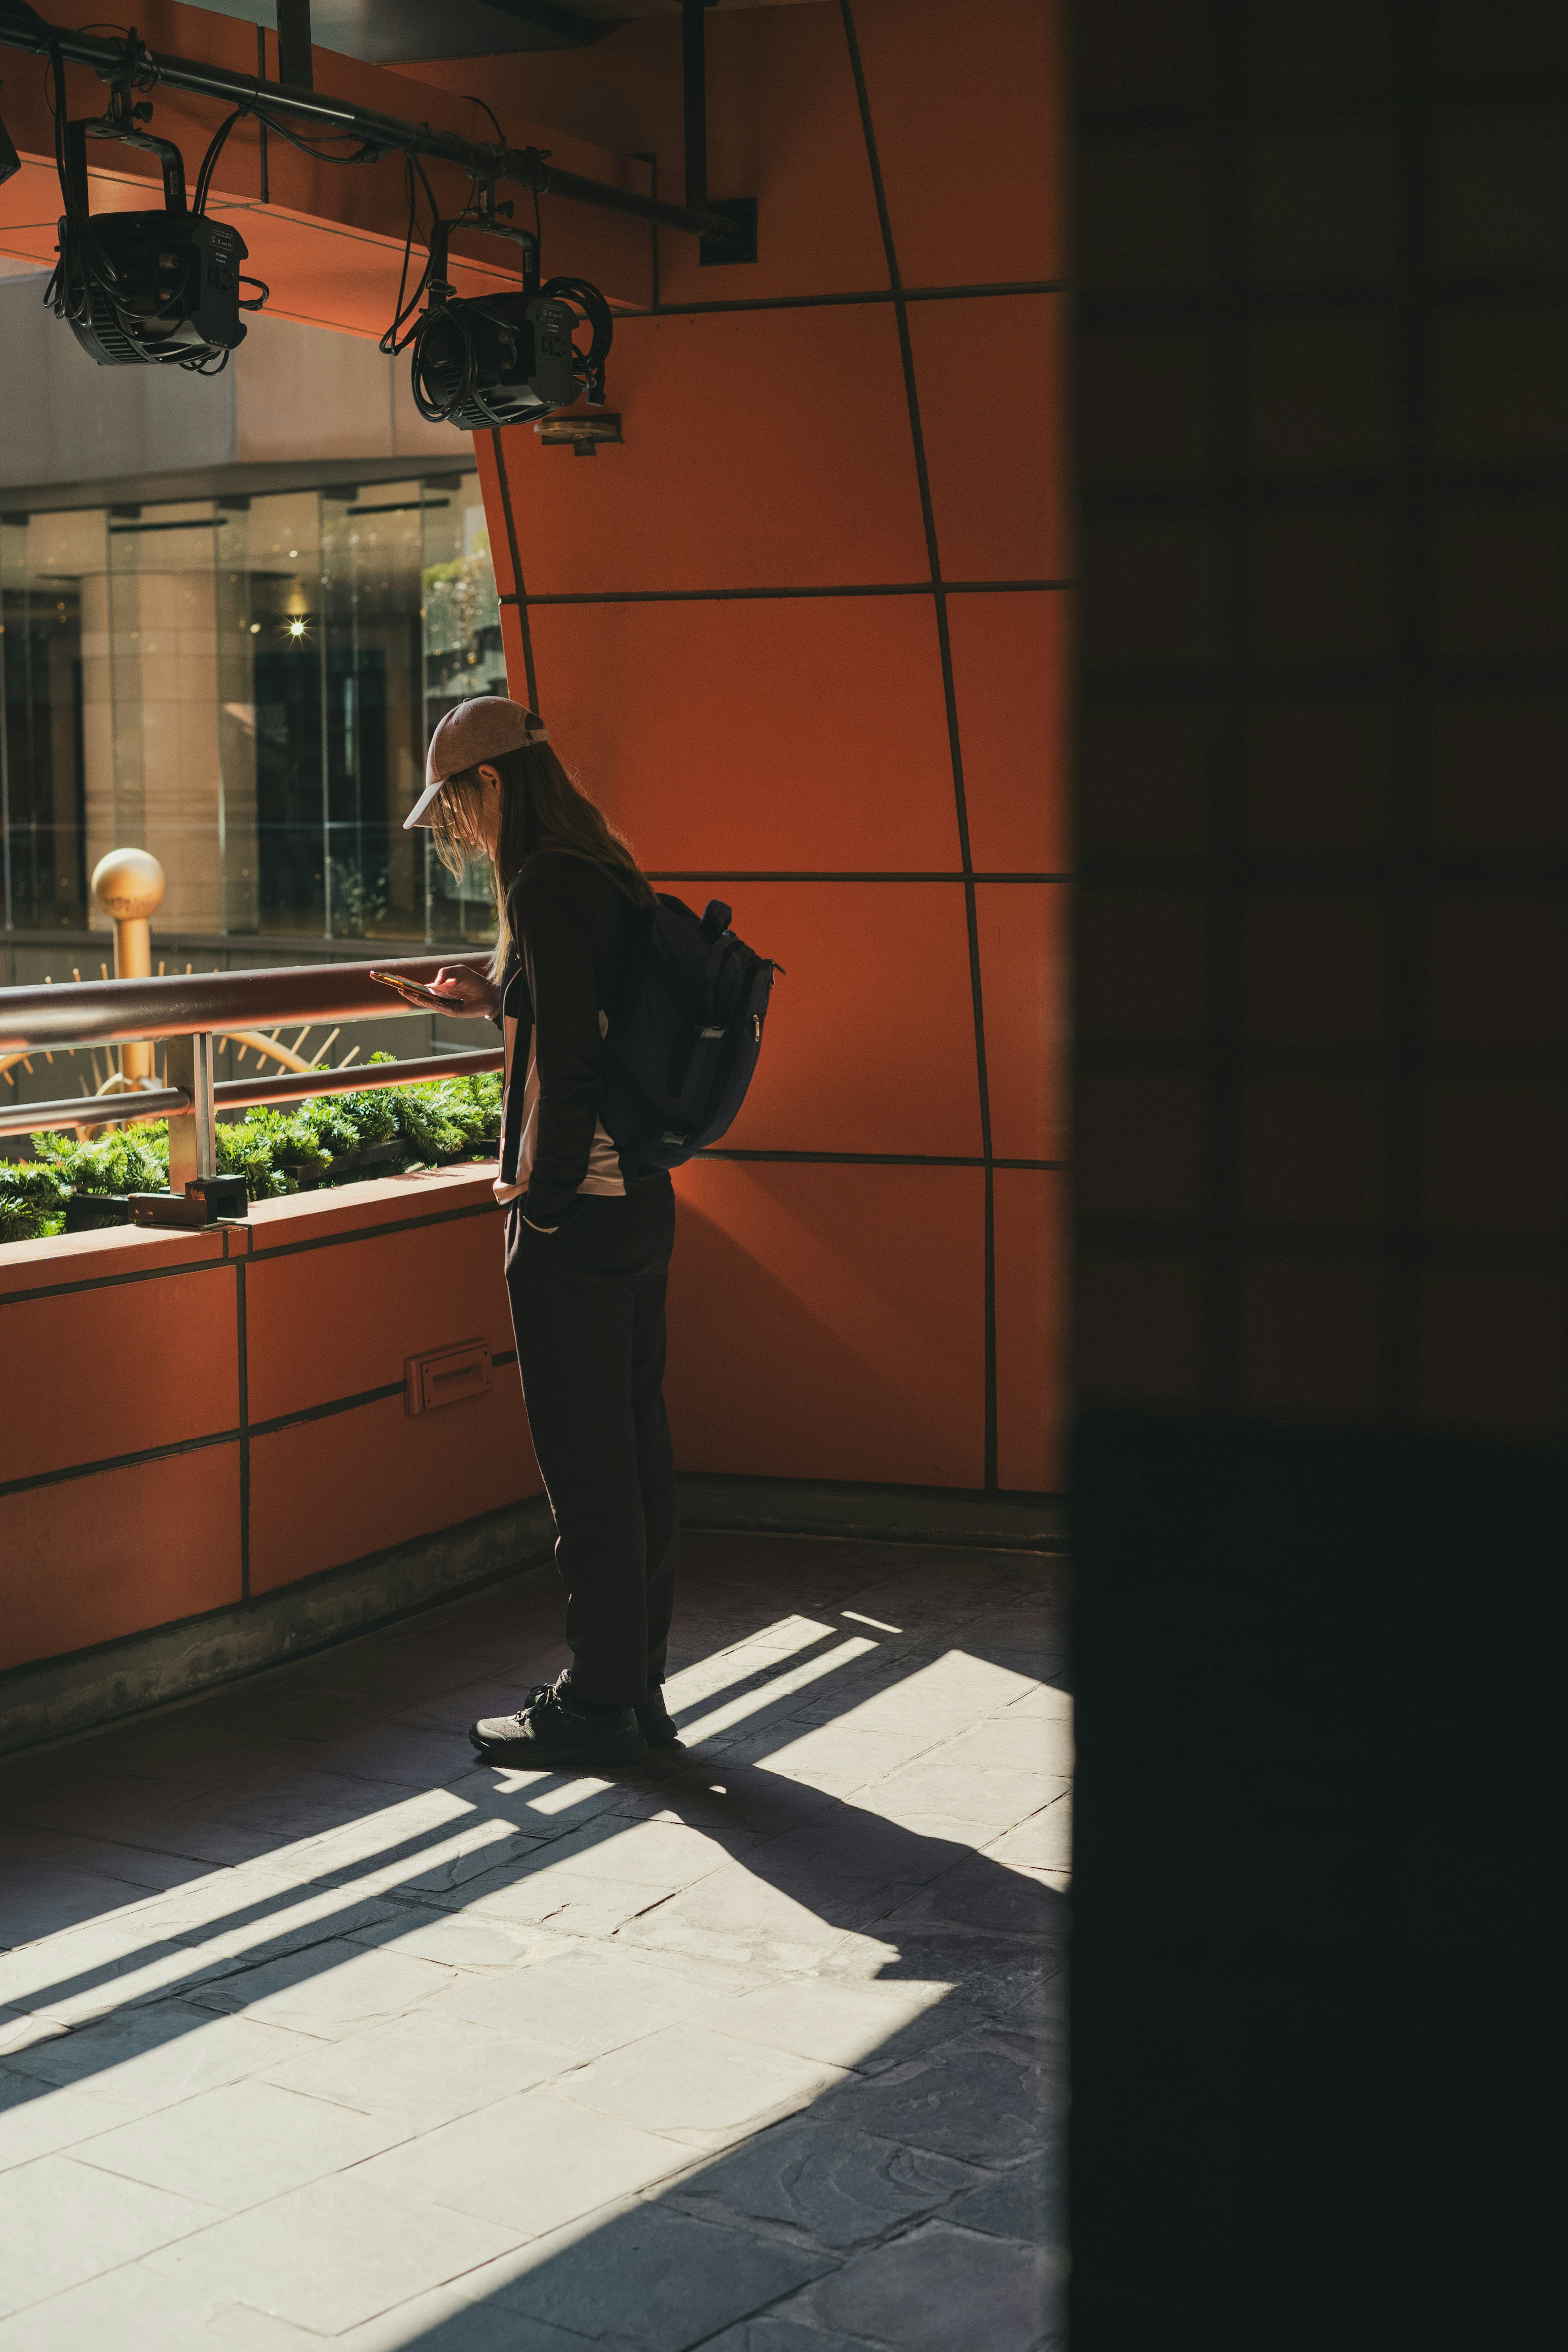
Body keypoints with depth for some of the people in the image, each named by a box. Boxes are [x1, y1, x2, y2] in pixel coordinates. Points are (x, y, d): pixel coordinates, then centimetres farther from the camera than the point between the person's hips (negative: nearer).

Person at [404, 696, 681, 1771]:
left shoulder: (546, 884, -16)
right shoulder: (610, 871, 12)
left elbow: (570, 1059, -22)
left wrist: (544, 1187, -14)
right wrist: (504, 1000, 21)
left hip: (575, 1208, -10)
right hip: (643, 1192, 10)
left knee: (586, 1457, -1)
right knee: (637, 1439, 14)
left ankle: (599, 1705, 7)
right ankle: (639, 1683, 23)